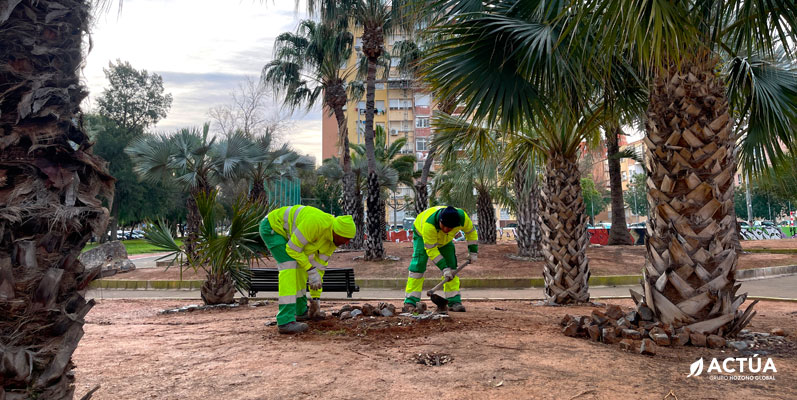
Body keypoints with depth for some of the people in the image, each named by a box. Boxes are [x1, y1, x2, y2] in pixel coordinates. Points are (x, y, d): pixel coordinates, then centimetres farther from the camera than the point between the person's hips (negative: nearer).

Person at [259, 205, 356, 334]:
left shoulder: (333, 237, -5)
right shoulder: (315, 223, -33)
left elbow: (319, 266, 2)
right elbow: (292, 249, -26)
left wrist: (315, 299, 4)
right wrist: (311, 271, -24)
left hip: (282, 231, 10)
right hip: (271, 227, -9)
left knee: (301, 264, 14)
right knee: (290, 265, -22)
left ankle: (301, 311, 25)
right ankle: (285, 321, -25)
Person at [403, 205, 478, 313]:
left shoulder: (462, 217, -33)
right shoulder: (428, 223, -45)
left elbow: (471, 231, -10)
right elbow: (431, 249, -36)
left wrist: (473, 252, -9)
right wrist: (444, 268, -37)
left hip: (445, 240, 4)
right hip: (422, 235, -4)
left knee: (451, 266, -5)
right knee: (418, 265, -19)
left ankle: (454, 302, 1)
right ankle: (410, 303, -17)